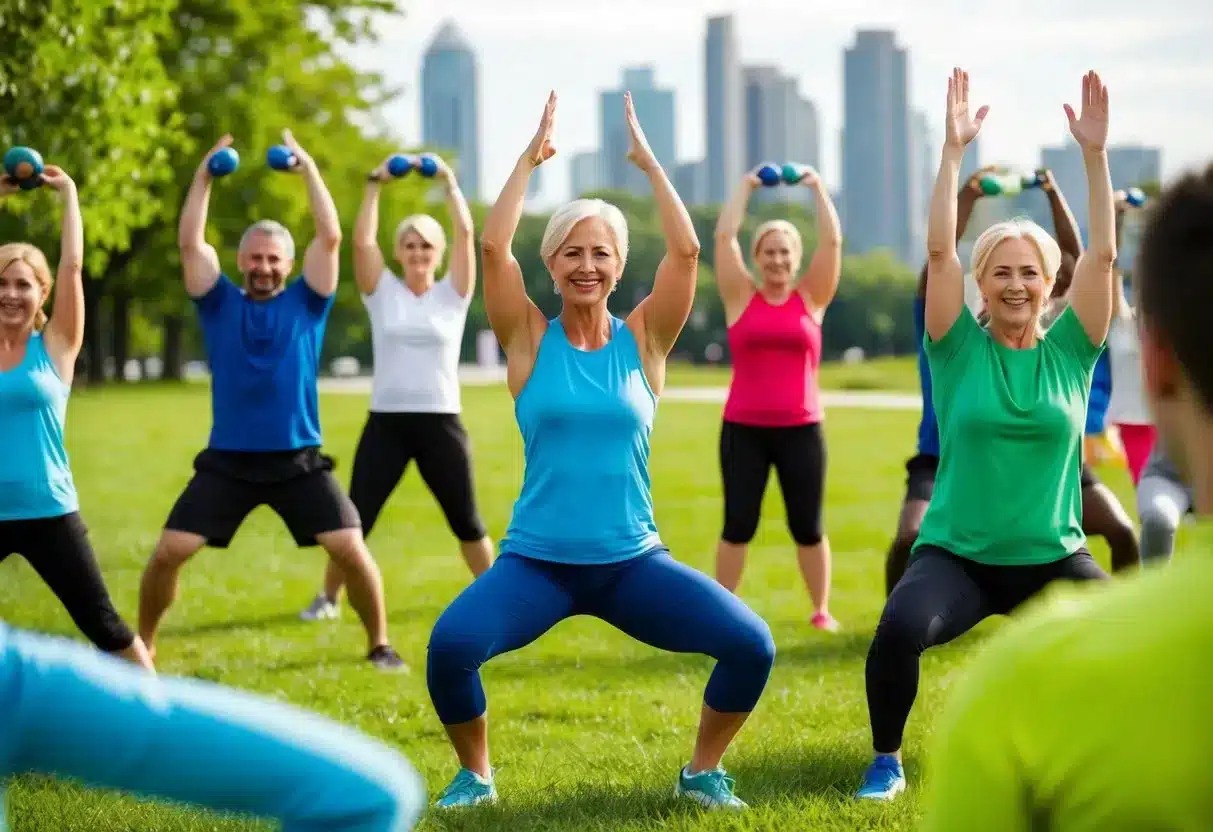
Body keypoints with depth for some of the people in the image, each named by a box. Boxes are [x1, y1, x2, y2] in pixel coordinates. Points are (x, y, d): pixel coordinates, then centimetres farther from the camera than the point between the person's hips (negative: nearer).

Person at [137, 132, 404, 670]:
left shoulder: (306, 303, 4)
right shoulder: (220, 304, 6)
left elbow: (330, 238, -5)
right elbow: (190, 244, -2)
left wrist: (309, 169, -5)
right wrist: (204, 176, -5)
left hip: (298, 460, -1)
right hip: (228, 461, 1)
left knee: (351, 550, -12)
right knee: (167, 554, -7)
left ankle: (380, 645, 6)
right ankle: (142, 648, 12)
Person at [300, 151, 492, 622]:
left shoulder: (452, 294, 4)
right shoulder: (382, 293, 5)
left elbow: (465, 233, -5)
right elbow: (362, 240, -5)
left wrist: (448, 183, -6)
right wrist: (375, 186, -6)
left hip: (440, 422, 0)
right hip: (386, 422, 0)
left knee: (466, 520, 5)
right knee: (354, 519, 0)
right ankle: (328, 597, 12)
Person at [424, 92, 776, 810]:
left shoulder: (643, 341, 3)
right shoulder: (530, 340, 1)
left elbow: (687, 250, -8)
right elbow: (493, 246, -11)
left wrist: (648, 161, -4)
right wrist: (531, 158, -7)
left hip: (632, 561, 1)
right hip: (537, 561, -1)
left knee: (752, 646, -18)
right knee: (450, 645, -28)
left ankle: (704, 771, 9)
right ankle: (476, 772, 1)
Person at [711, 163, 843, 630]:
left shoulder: (812, 298, 5)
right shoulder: (741, 297, 4)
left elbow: (833, 241, 0)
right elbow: (724, 236, 0)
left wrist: (818, 189, 5)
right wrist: (746, 188, 7)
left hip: (800, 429, 1)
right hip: (744, 428, 0)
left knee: (807, 526, 5)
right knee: (738, 525, 0)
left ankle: (821, 610, 16)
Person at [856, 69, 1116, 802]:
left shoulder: (1070, 352, 1)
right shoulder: (959, 349, -2)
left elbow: (1104, 254, -7)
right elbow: (940, 249, -11)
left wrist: (1095, 154, -15)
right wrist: (954, 151, -17)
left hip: (1053, 557, 2)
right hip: (957, 553, -2)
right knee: (900, 630, -31)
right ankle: (887, 760, -4)